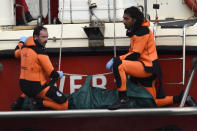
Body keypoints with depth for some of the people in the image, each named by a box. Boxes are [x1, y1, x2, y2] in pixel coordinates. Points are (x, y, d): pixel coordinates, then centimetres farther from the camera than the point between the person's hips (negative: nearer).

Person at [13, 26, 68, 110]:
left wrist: (21, 42, 50)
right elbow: (51, 73, -14)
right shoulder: (40, 52, -15)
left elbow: (16, 53, 32)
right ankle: (40, 102, -14)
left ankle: (22, 98, 20)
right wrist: (59, 74, 8)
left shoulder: (24, 47, 7)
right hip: (37, 87, -8)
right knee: (64, 105, -10)